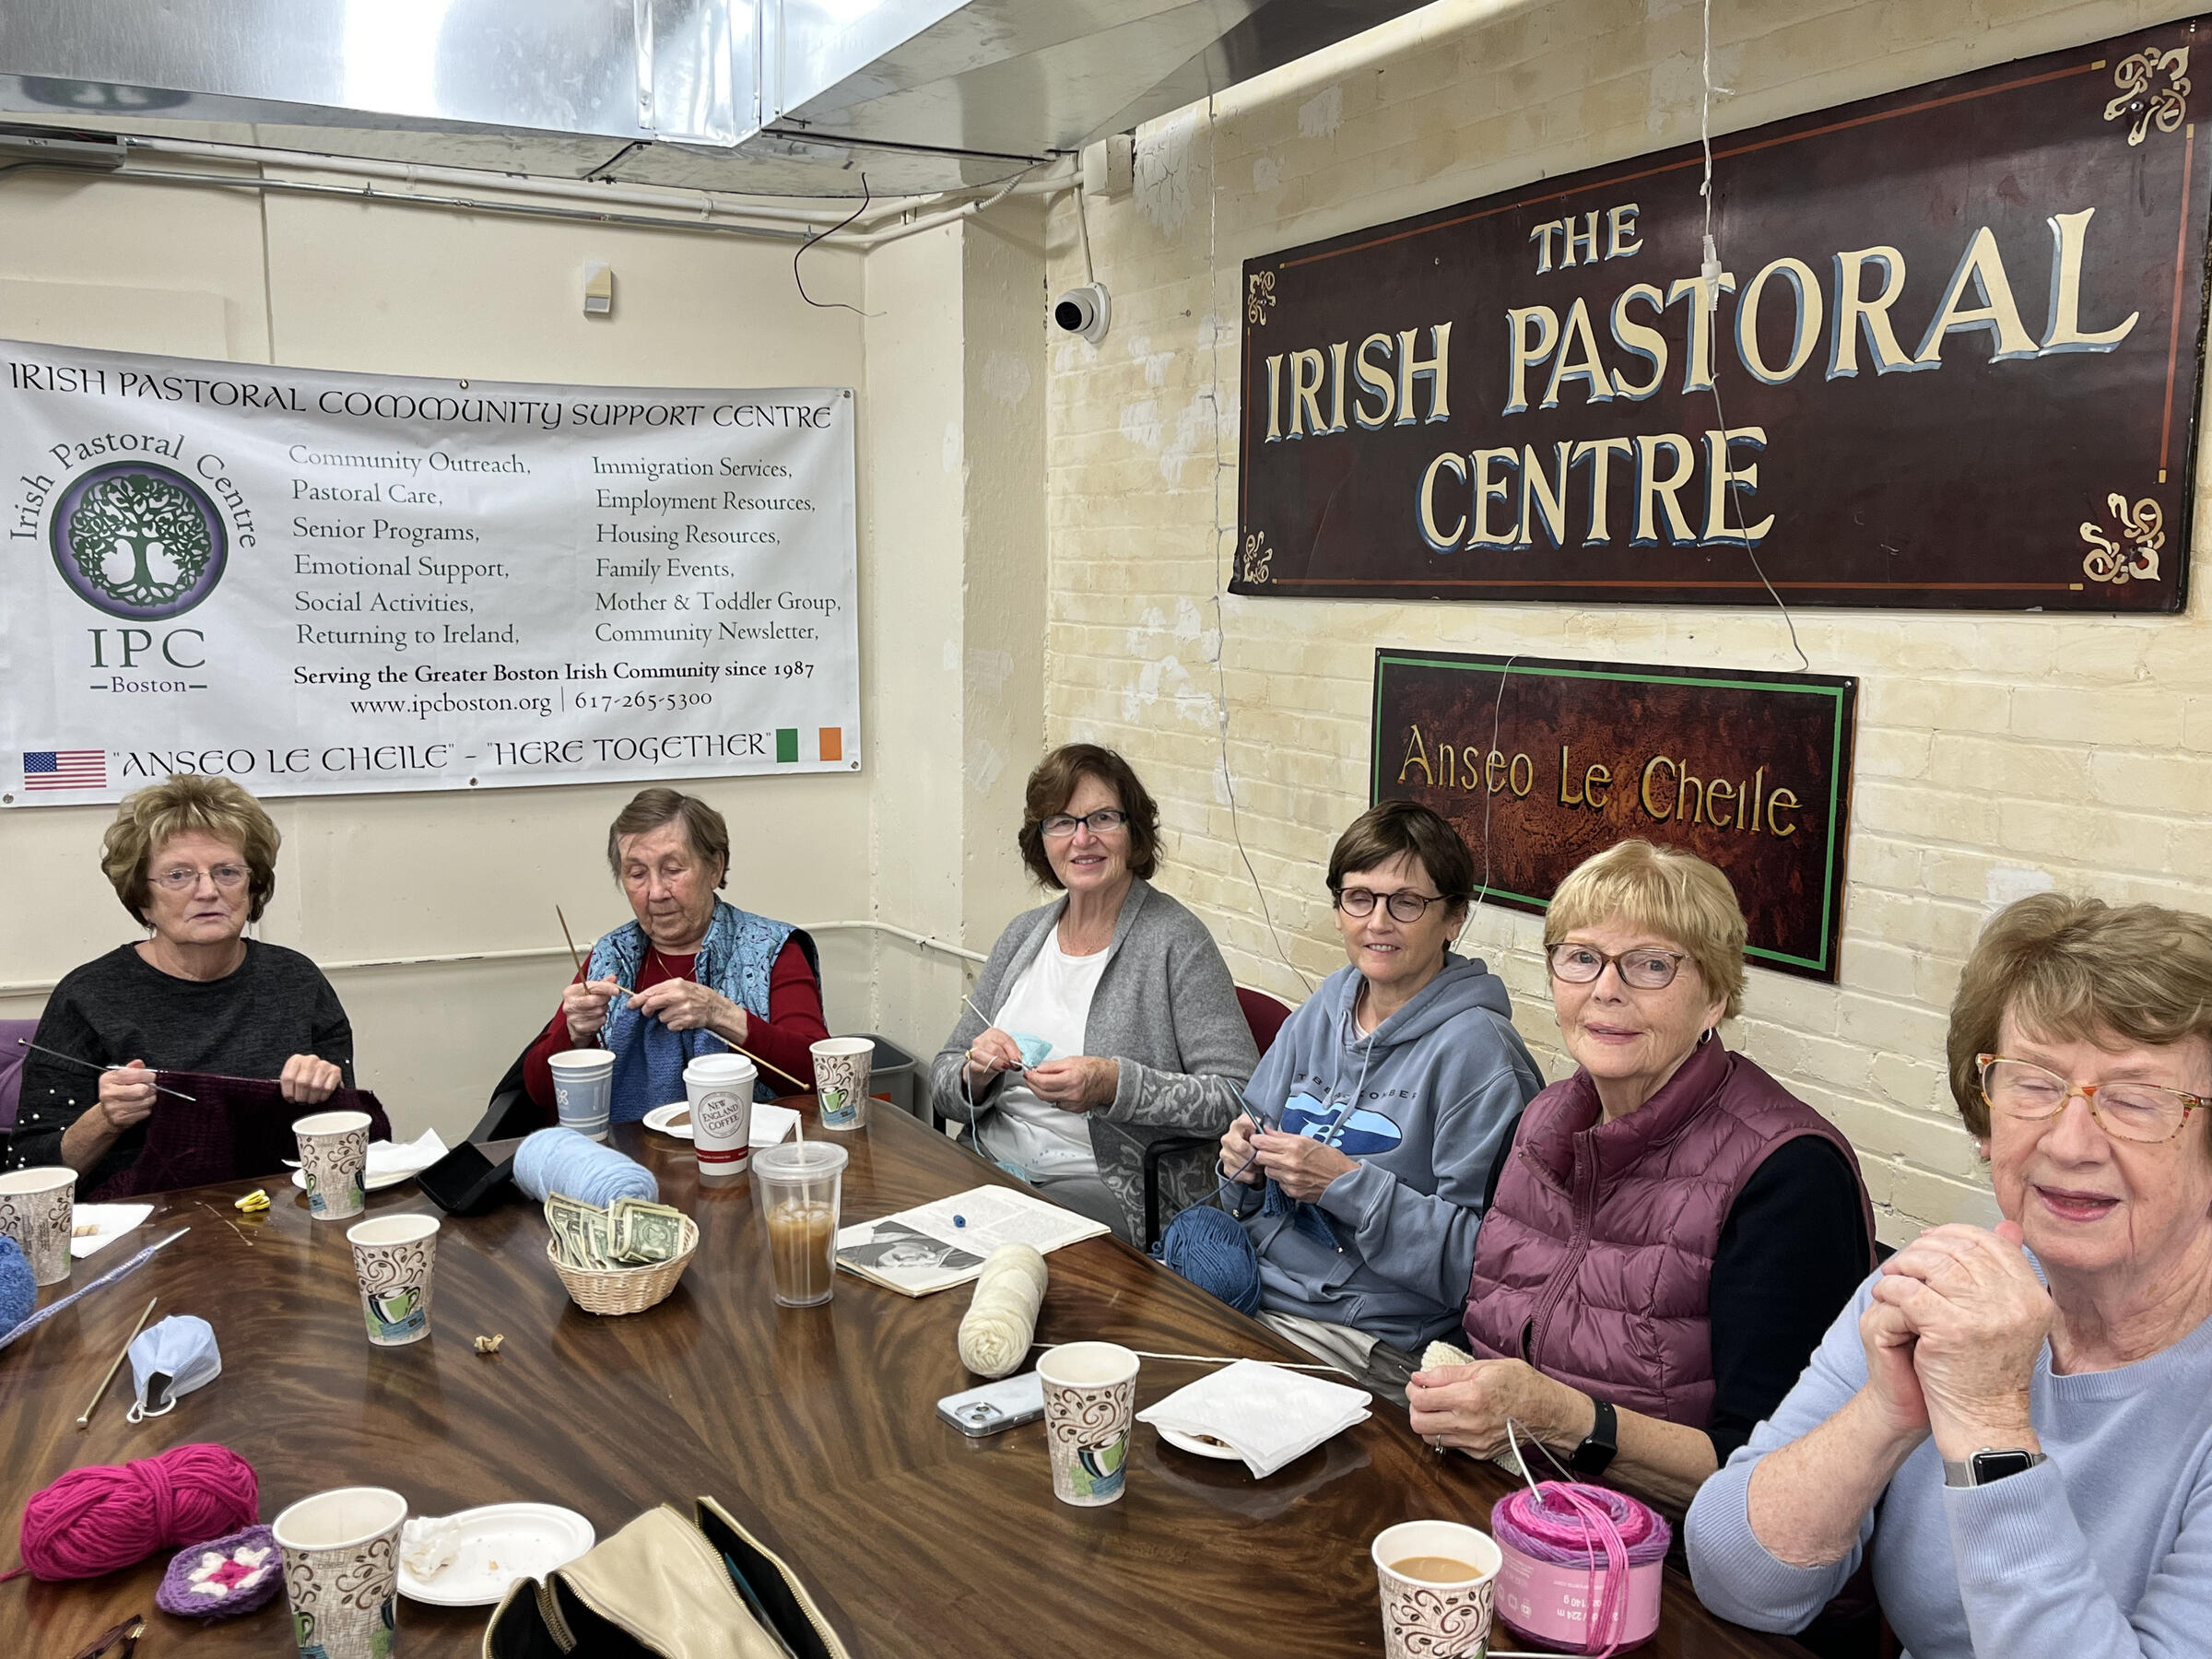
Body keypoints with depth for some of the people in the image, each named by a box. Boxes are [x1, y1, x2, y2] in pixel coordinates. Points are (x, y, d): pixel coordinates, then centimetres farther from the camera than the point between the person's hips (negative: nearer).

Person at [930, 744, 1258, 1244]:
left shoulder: (1175, 940, -6)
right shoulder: (1023, 935, 12)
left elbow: (1238, 1098, -12)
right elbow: (943, 1083, 16)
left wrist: (1114, 1084, -23)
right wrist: (976, 1073, -8)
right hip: (991, 1168, 5)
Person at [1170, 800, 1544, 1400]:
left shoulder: (1476, 1050, -12)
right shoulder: (1320, 1014, 9)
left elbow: (1480, 1258, -17)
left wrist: (1345, 1185, -21)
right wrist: (1245, 1168, -4)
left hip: (1370, 1339, -6)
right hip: (1254, 1290, 6)